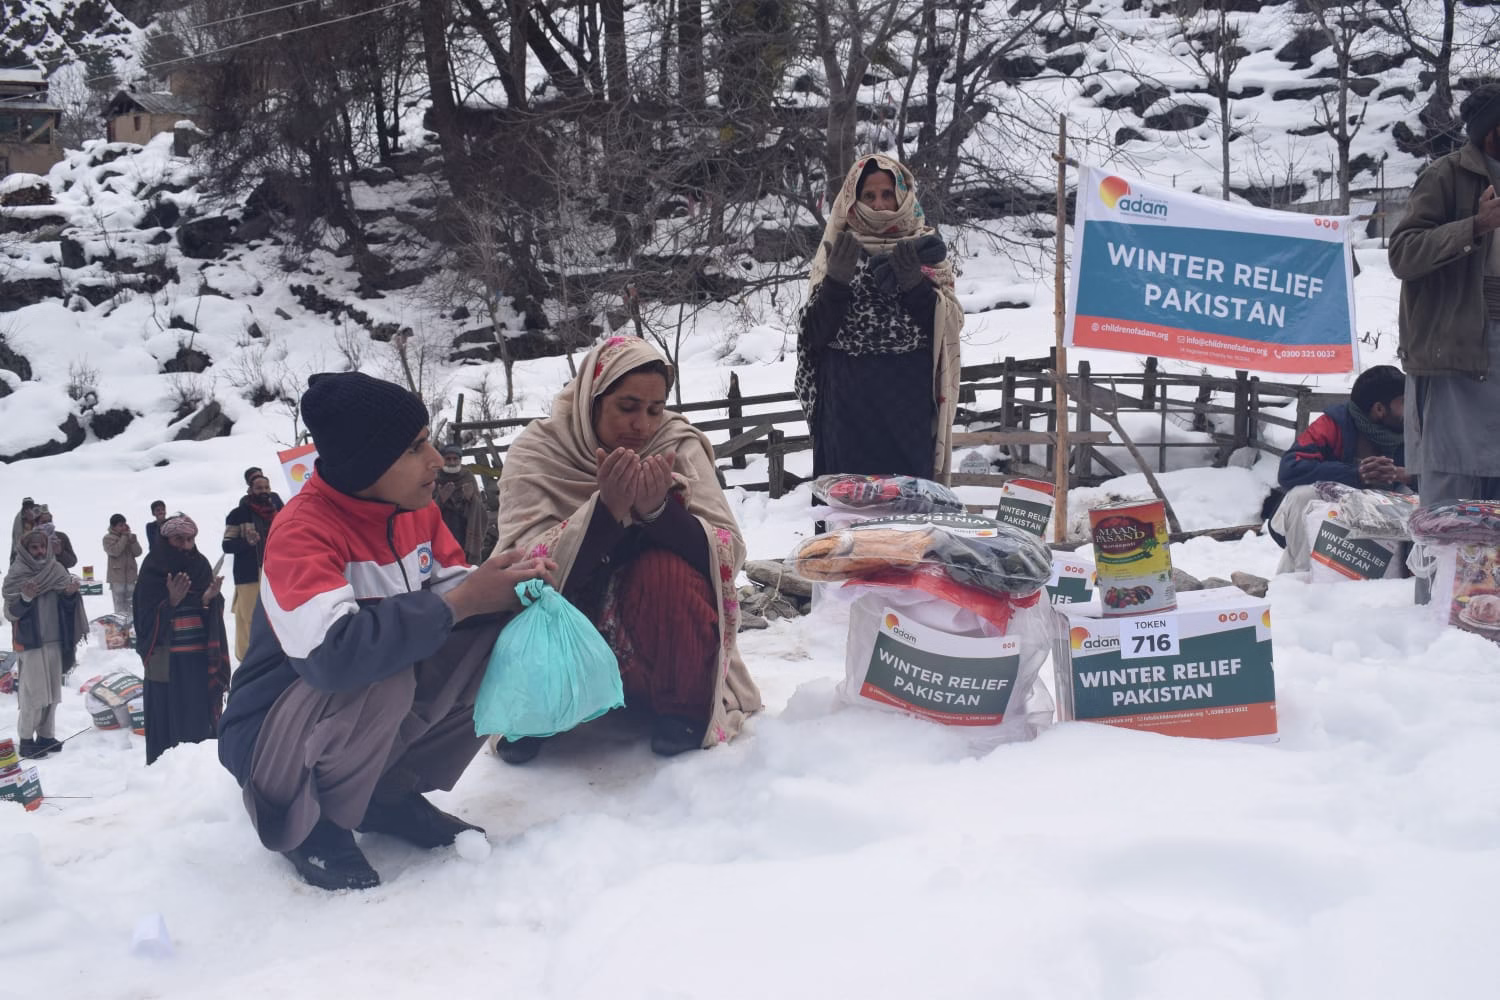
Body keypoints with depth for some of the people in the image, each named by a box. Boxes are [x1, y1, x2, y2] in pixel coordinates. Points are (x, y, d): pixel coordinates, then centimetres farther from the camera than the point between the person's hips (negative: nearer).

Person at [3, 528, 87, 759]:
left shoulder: (57, 571, 5)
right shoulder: (17, 575, -7)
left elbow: (66, 606, 13)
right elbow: (10, 613, -7)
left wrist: (71, 594, -7)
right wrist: (25, 598, -24)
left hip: (55, 640, 5)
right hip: (30, 642, -5)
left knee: (52, 691, 9)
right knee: (33, 692, -6)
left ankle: (46, 735, 17)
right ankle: (26, 739, 2)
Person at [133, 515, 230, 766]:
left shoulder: (201, 566, 7)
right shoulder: (152, 569, -3)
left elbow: (214, 616, 6)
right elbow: (147, 617, -9)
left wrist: (209, 599, -15)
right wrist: (172, 601, -24)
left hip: (199, 658, 3)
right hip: (166, 660, -3)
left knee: (201, 716, 5)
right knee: (169, 721, -3)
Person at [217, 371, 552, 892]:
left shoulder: (416, 510, -2)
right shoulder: (303, 530, -26)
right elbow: (331, 653, -41)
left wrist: (503, 586, -24)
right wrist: (460, 602, -36)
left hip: (370, 718, 7)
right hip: (272, 739, -7)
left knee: (495, 640, -12)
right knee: (380, 674, -37)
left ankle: (390, 794, 4)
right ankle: (309, 822, -9)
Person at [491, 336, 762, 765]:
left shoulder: (678, 446, -8)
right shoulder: (537, 449, -11)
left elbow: (730, 556, -16)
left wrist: (659, 510, -32)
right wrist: (606, 508, -35)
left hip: (661, 629, 0)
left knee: (665, 568, -30)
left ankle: (684, 707, -7)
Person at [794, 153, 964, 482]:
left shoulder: (924, 246, 9)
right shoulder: (839, 248, 9)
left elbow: (950, 322, 0)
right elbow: (815, 332, 1)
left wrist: (914, 282, -15)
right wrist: (836, 279, -13)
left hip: (909, 396, 0)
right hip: (848, 396, 0)